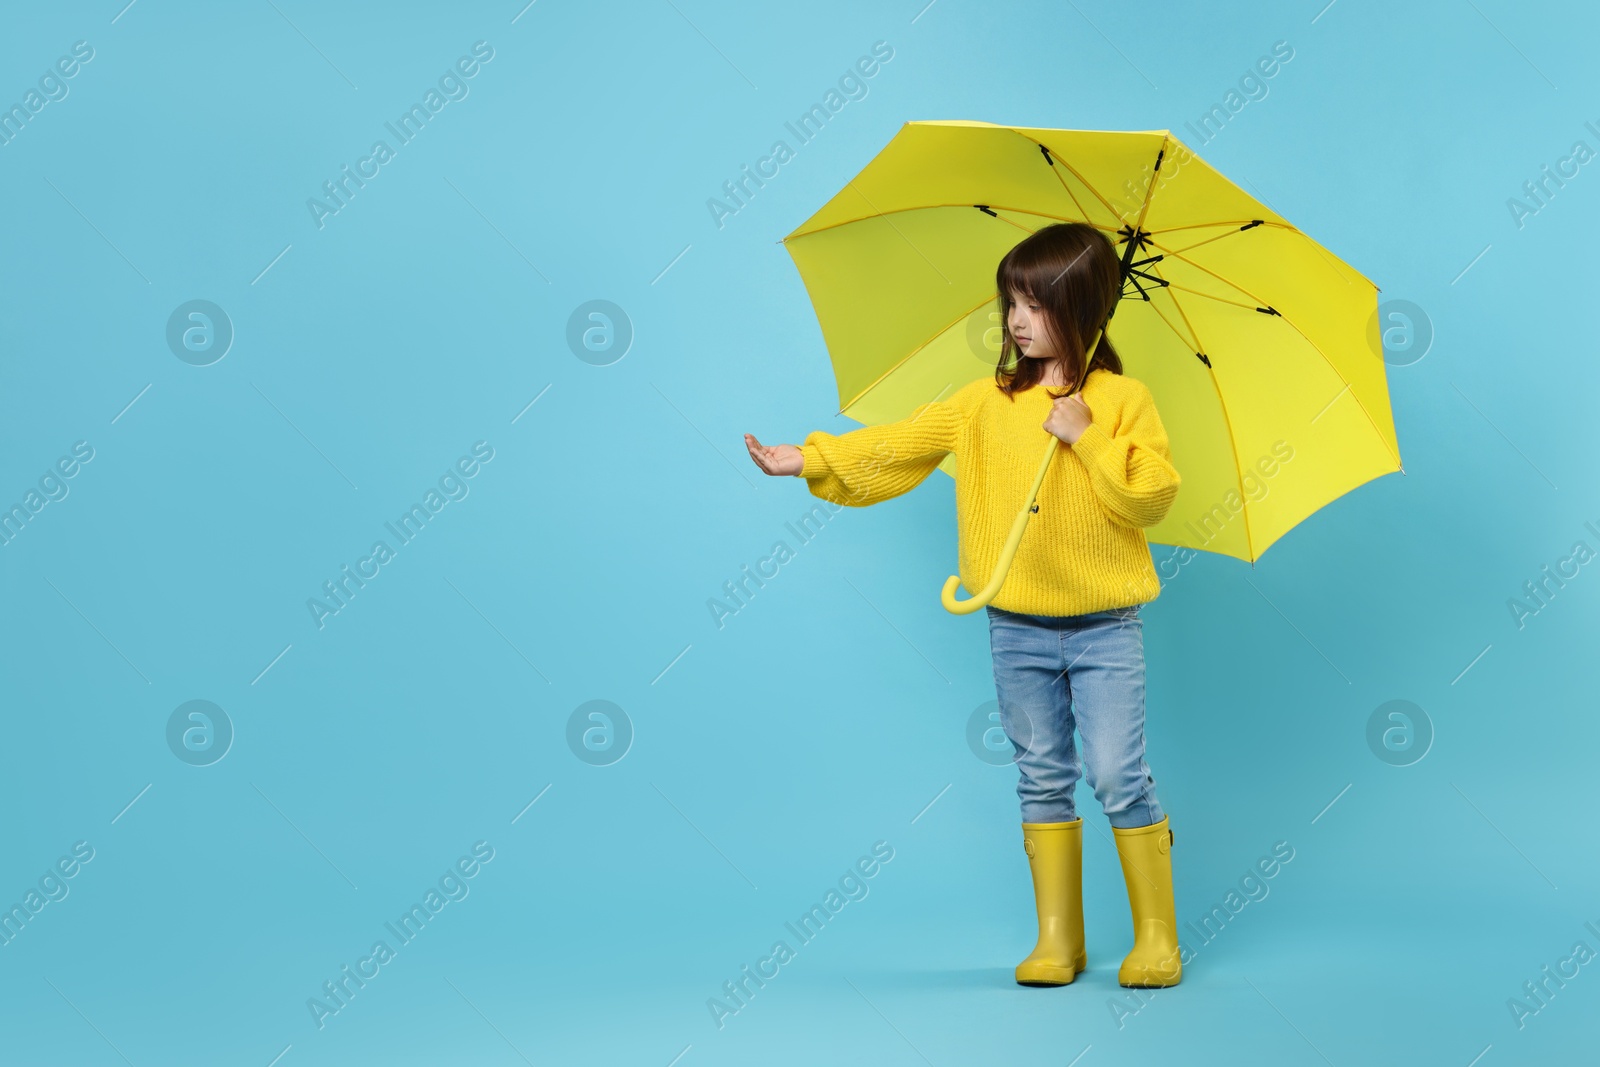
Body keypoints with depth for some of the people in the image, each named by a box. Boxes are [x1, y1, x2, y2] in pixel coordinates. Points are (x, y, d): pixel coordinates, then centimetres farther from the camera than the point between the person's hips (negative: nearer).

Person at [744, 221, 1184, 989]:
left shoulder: (1123, 400, -3)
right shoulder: (984, 404, 4)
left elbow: (1154, 497, -12)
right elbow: (896, 448, 0)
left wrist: (1089, 437, -18)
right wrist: (811, 461, -8)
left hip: (1104, 629, -3)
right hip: (1017, 628, 3)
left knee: (1119, 774, -5)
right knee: (1041, 777, 9)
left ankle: (1156, 935, 9)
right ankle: (1058, 939, 18)